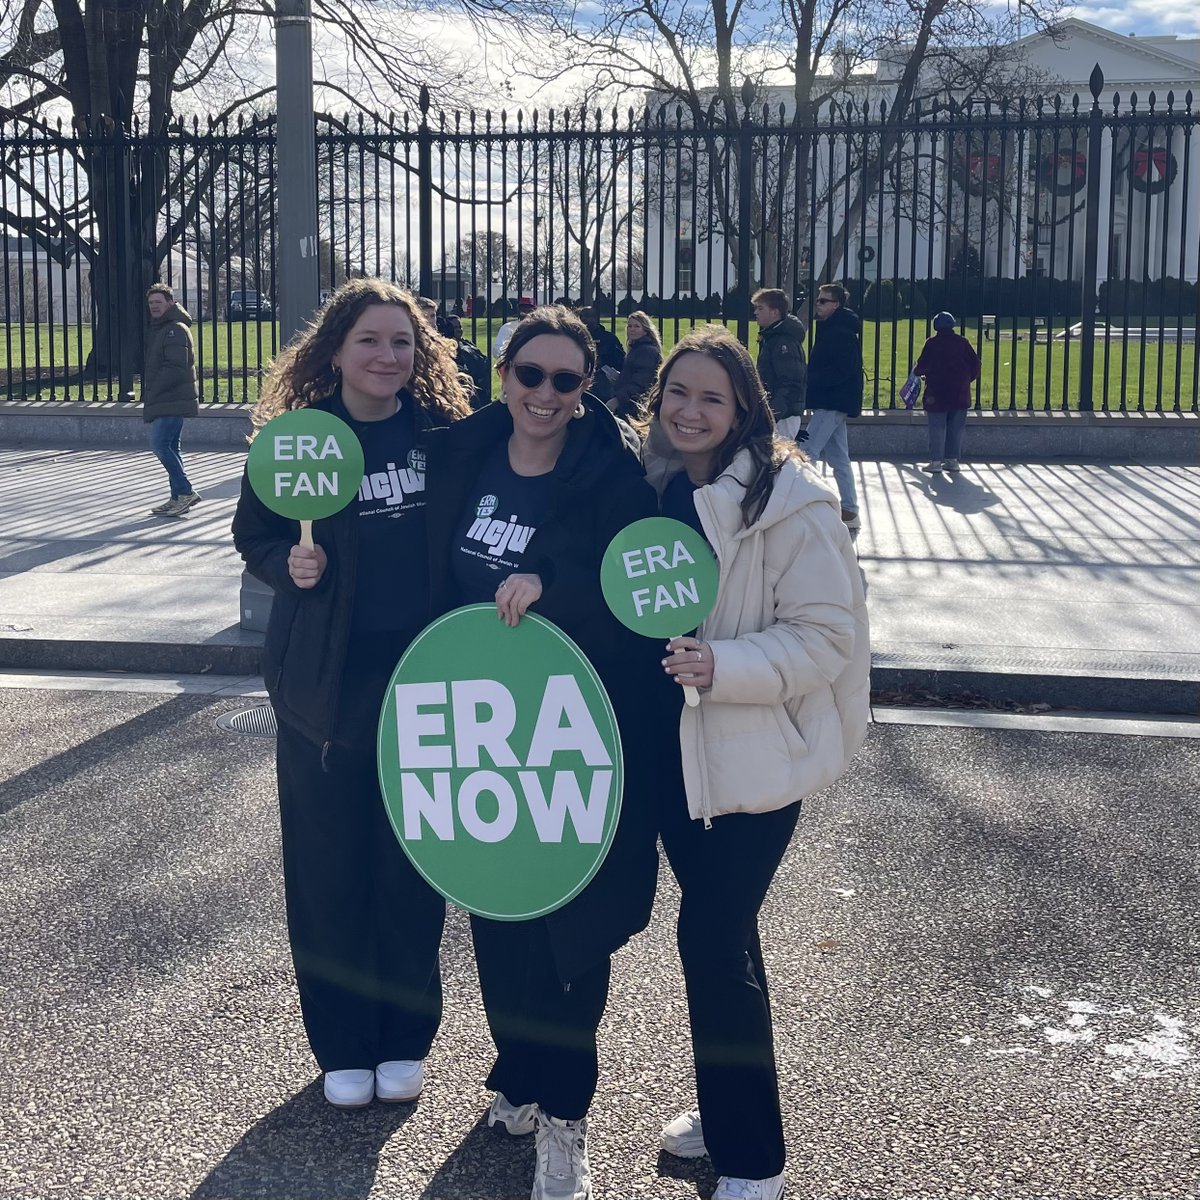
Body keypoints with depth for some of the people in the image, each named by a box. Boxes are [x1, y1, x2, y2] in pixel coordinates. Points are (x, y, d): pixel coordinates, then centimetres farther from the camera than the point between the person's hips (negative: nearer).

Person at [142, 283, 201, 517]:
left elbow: (175, 368, -21)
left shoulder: (176, 330, -12)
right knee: (169, 448, 11)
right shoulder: (157, 329, 21)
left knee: (160, 445, -15)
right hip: (164, 403, 10)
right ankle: (178, 497, 15)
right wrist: (148, 395, 13)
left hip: (173, 401, -10)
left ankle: (185, 492, -11)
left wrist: (152, 391, -15)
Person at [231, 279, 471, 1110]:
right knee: (330, 870, 7)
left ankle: (405, 1039, 28)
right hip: (328, 687, 0)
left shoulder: (445, 432, -2)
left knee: (414, 866, 10)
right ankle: (343, 1046, 25)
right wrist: (289, 565, -14)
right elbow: (253, 535, 6)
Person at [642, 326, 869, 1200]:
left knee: (711, 937, -6)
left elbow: (828, 634, -15)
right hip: (674, 750, 7)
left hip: (755, 756, -7)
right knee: (720, 930, 17)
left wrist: (726, 665, -27)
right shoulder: (653, 489, 8)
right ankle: (726, 1111, 35)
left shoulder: (788, 503, -14)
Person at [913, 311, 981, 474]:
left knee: (937, 429, 0)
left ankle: (935, 461, -2)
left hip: (937, 394, -3)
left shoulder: (932, 343, -7)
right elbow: (976, 365, 4)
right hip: (960, 394, 3)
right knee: (956, 429, 9)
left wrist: (916, 370, 10)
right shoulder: (962, 342, 3)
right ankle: (953, 460, 11)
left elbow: (923, 366, -12)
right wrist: (967, 379, 19)